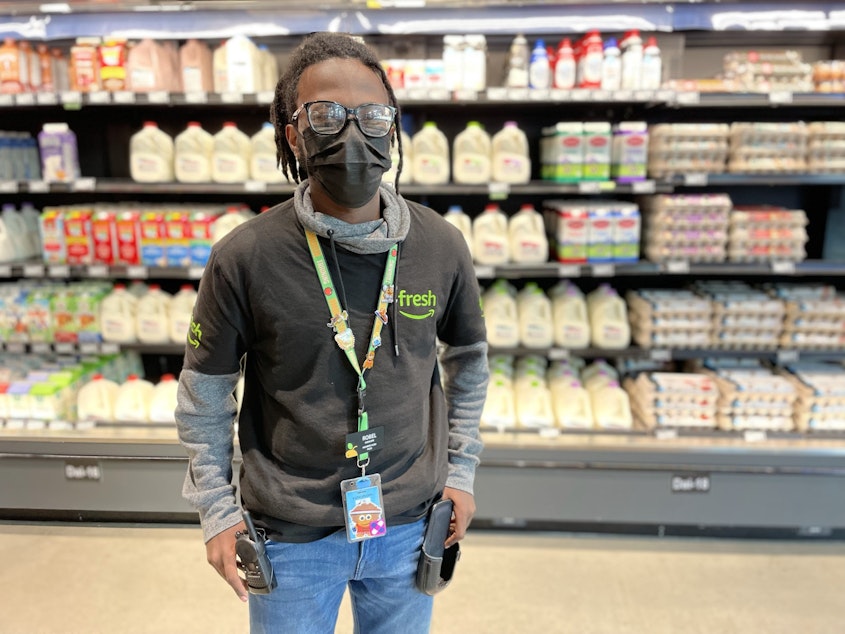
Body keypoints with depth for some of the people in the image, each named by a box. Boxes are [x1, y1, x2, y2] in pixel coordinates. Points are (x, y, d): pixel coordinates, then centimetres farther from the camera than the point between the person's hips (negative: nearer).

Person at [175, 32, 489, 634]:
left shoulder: (442, 247, -9)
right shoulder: (245, 257, -16)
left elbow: (468, 358, 6)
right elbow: (204, 391, -4)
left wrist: (460, 470, 6)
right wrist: (216, 510, -2)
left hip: (408, 523, 2)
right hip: (292, 536, -1)